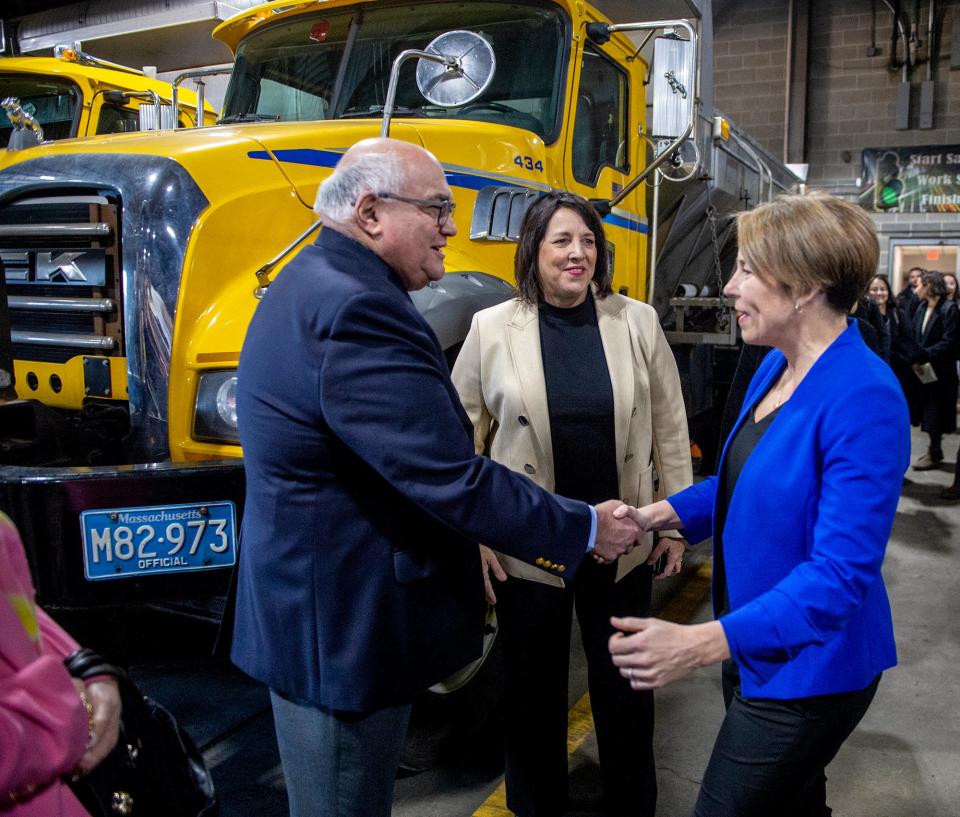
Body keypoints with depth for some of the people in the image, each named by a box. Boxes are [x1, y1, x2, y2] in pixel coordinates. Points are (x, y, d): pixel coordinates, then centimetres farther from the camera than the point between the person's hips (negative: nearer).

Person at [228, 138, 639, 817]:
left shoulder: (319, 285, 9)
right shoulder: (357, 312, -26)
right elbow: (451, 481, -28)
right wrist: (585, 529, -17)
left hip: (317, 611, 11)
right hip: (345, 631, -11)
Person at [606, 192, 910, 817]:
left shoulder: (863, 397, -26)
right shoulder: (774, 367, 1)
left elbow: (842, 571, -29)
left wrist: (703, 643, -35)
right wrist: (656, 516, -2)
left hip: (806, 668, -8)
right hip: (755, 651, 8)